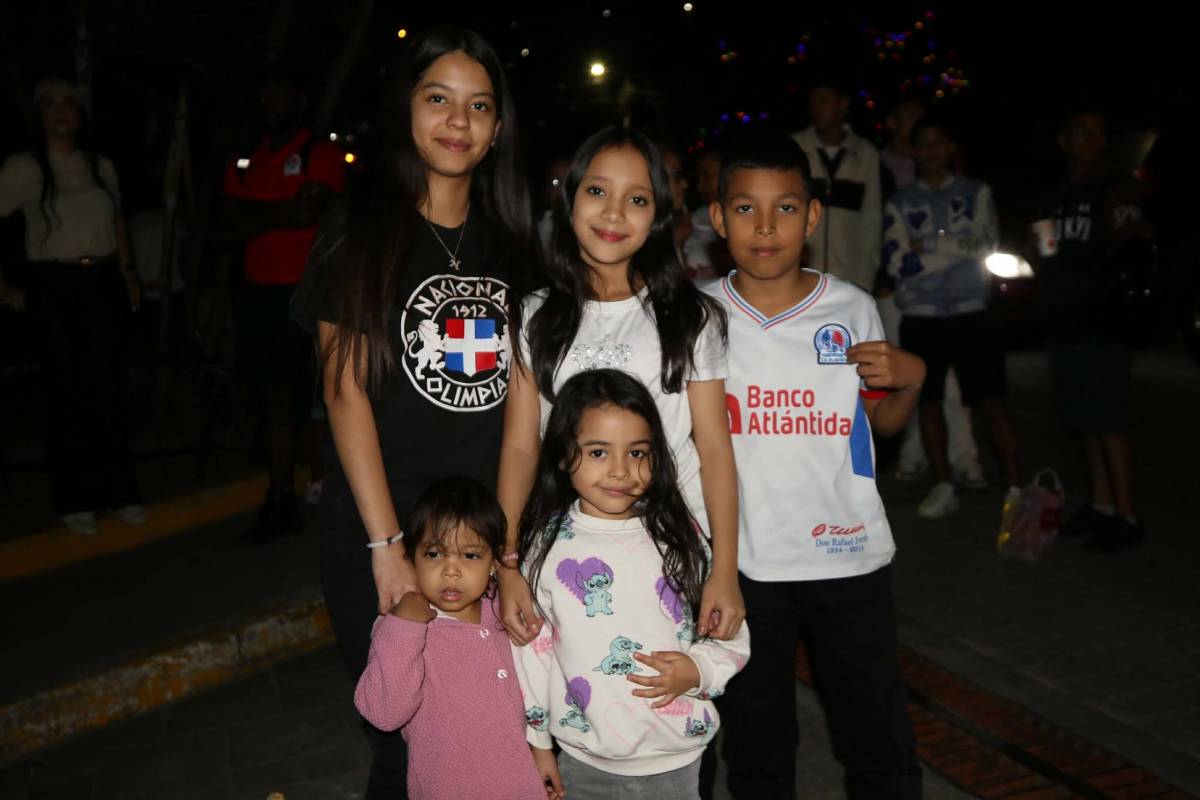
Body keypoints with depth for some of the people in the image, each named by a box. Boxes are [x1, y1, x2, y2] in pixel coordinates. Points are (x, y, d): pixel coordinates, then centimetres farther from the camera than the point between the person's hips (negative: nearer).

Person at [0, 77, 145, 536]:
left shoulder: (101, 166, 10)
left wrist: (127, 272, 10)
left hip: (102, 284, 3)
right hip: (52, 287, -3)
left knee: (107, 389, 4)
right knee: (65, 391, 2)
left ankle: (120, 493, 13)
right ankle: (75, 501, 12)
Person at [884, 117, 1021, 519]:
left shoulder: (977, 192, 9)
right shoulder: (900, 202, 8)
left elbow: (985, 246, -5)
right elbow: (897, 262, -5)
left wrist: (926, 247, -6)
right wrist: (957, 250, -5)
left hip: (970, 312, -1)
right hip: (920, 316, 1)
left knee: (991, 400, -3)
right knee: (928, 401, 6)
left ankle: (1014, 487, 1)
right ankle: (943, 488, 16)